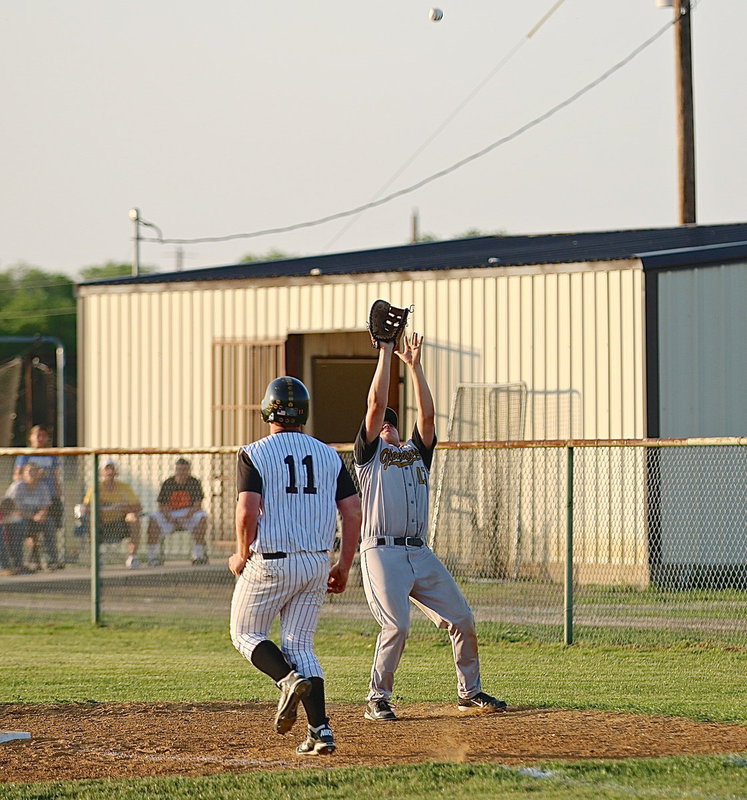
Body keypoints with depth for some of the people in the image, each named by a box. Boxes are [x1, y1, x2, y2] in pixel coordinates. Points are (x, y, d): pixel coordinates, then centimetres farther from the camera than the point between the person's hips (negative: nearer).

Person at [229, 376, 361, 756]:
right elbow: (352, 513, 3)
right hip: (317, 564, 4)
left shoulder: (254, 454, -5)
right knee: (299, 644, 12)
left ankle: (290, 679, -14)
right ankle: (320, 731, -3)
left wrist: (242, 556, -1)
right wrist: (343, 565, 11)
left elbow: (247, 512, -17)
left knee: (246, 634, 15)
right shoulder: (328, 455, 8)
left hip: (269, 562, -4)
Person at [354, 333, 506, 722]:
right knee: (396, 627, -18)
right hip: (382, 553, -6)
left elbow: (427, 414, 10)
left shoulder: (416, 452, 23)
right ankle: (377, 700, -5)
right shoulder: (369, 453, 8)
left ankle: (469, 691, 17)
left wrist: (414, 365, 7)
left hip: (420, 554, 6)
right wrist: (386, 351, 1)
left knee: (462, 619, 2)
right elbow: (376, 405, -2)